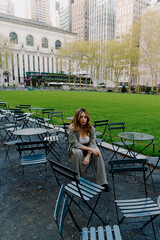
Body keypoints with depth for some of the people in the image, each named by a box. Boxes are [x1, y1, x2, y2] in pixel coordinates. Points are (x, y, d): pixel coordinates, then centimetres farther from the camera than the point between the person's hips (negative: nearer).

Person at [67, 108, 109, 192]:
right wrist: (90, 149, -31)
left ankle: (102, 182, -19)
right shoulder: (72, 128, -21)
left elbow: (92, 143, -11)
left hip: (88, 149, 3)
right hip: (75, 149, -2)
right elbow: (75, 144, -22)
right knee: (78, 153, -36)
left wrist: (88, 156, -28)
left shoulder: (91, 128, -11)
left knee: (97, 153, -26)